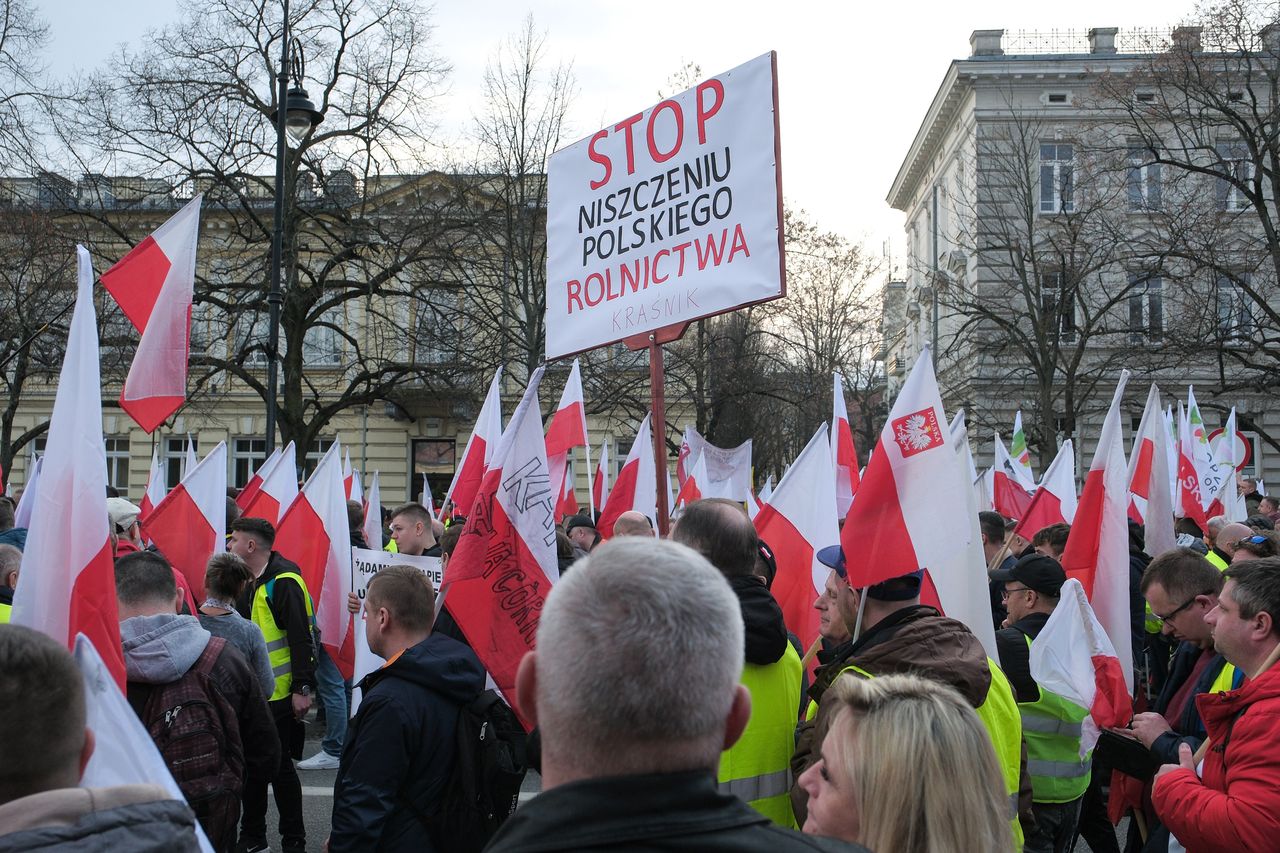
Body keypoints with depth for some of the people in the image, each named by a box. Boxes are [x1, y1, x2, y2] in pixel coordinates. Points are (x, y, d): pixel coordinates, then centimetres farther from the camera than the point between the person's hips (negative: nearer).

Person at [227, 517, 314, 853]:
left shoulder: (284, 582, -16)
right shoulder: (248, 583, 12)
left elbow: (301, 638, -19)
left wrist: (303, 688, -21)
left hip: (279, 695, -8)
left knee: (279, 766, 0)